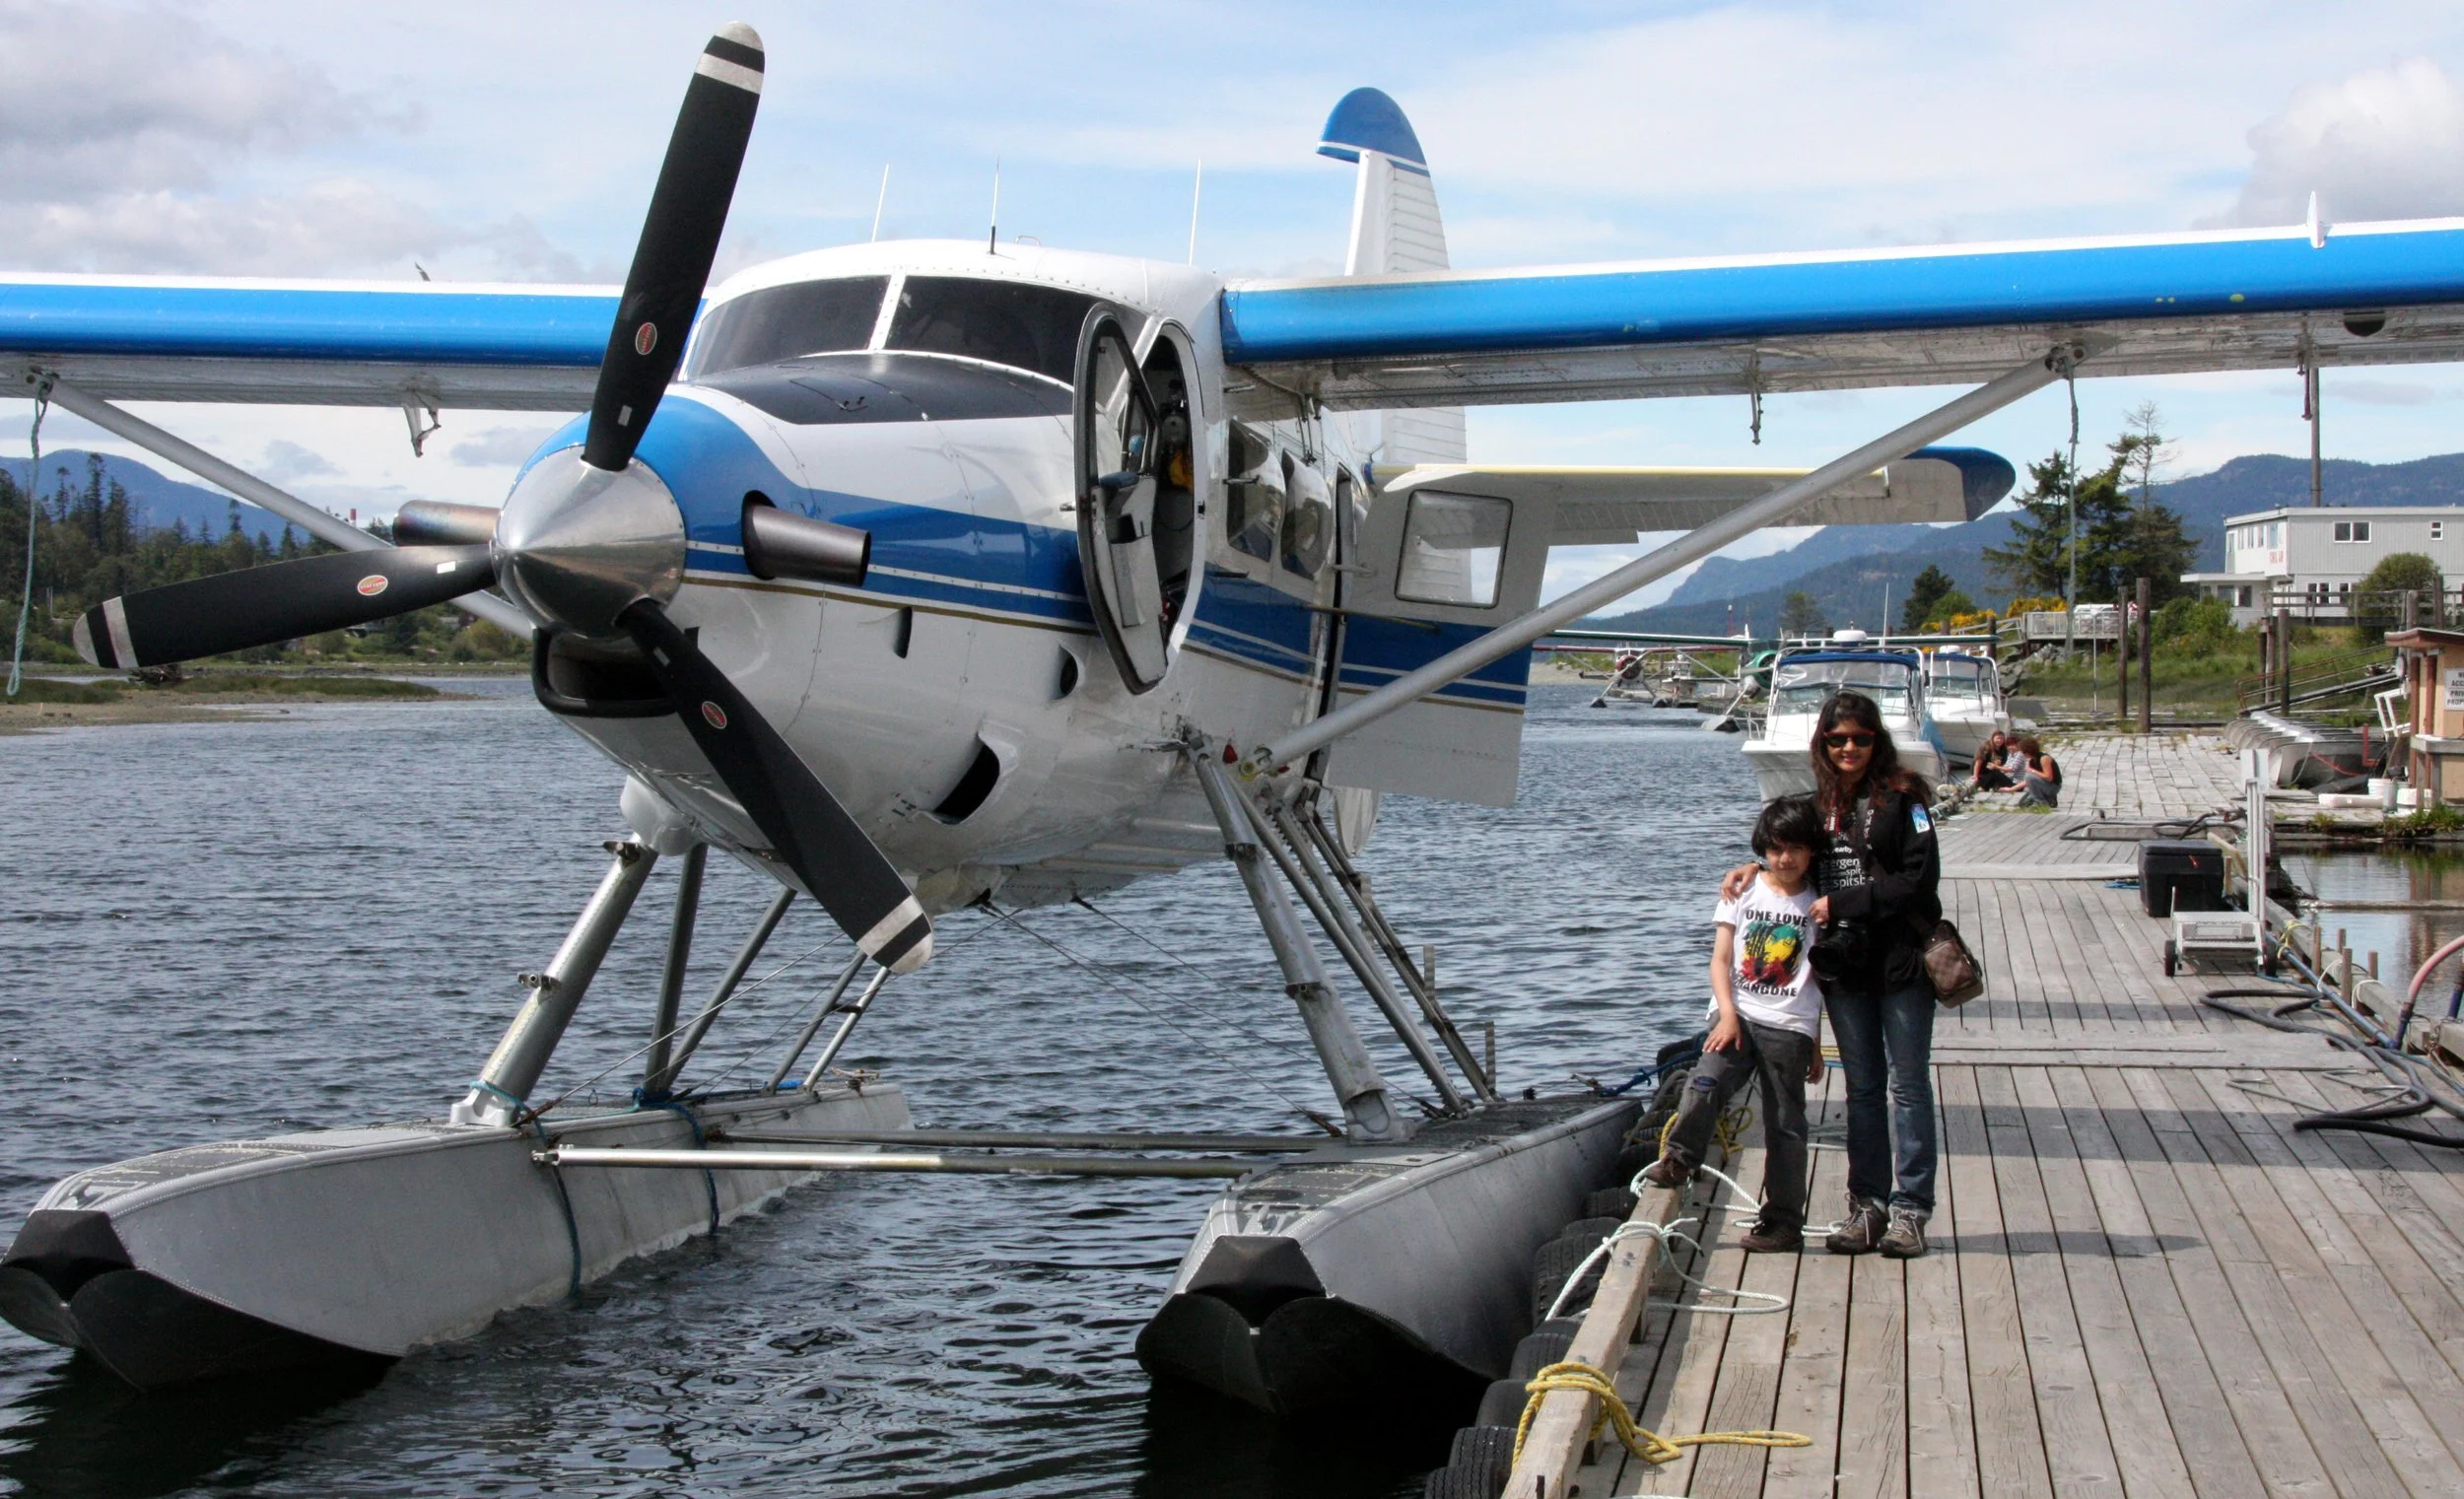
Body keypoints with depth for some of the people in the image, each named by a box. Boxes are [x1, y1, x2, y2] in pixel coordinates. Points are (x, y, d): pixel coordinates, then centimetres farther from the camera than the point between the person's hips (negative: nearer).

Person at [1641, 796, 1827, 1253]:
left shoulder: (1818, 903, 7)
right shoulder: (1742, 892, 8)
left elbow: (1821, 977, 12)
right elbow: (1720, 960, 3)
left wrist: (1816, 1044, 12)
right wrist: (1728, 1016, -11)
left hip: (1790, 1025, -1)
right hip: (1737, 1014, 1)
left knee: (1784, 1123, 0)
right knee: (1706, 1082, -26)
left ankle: (1783, 1222, 5)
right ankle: (1676, 1159, -21)